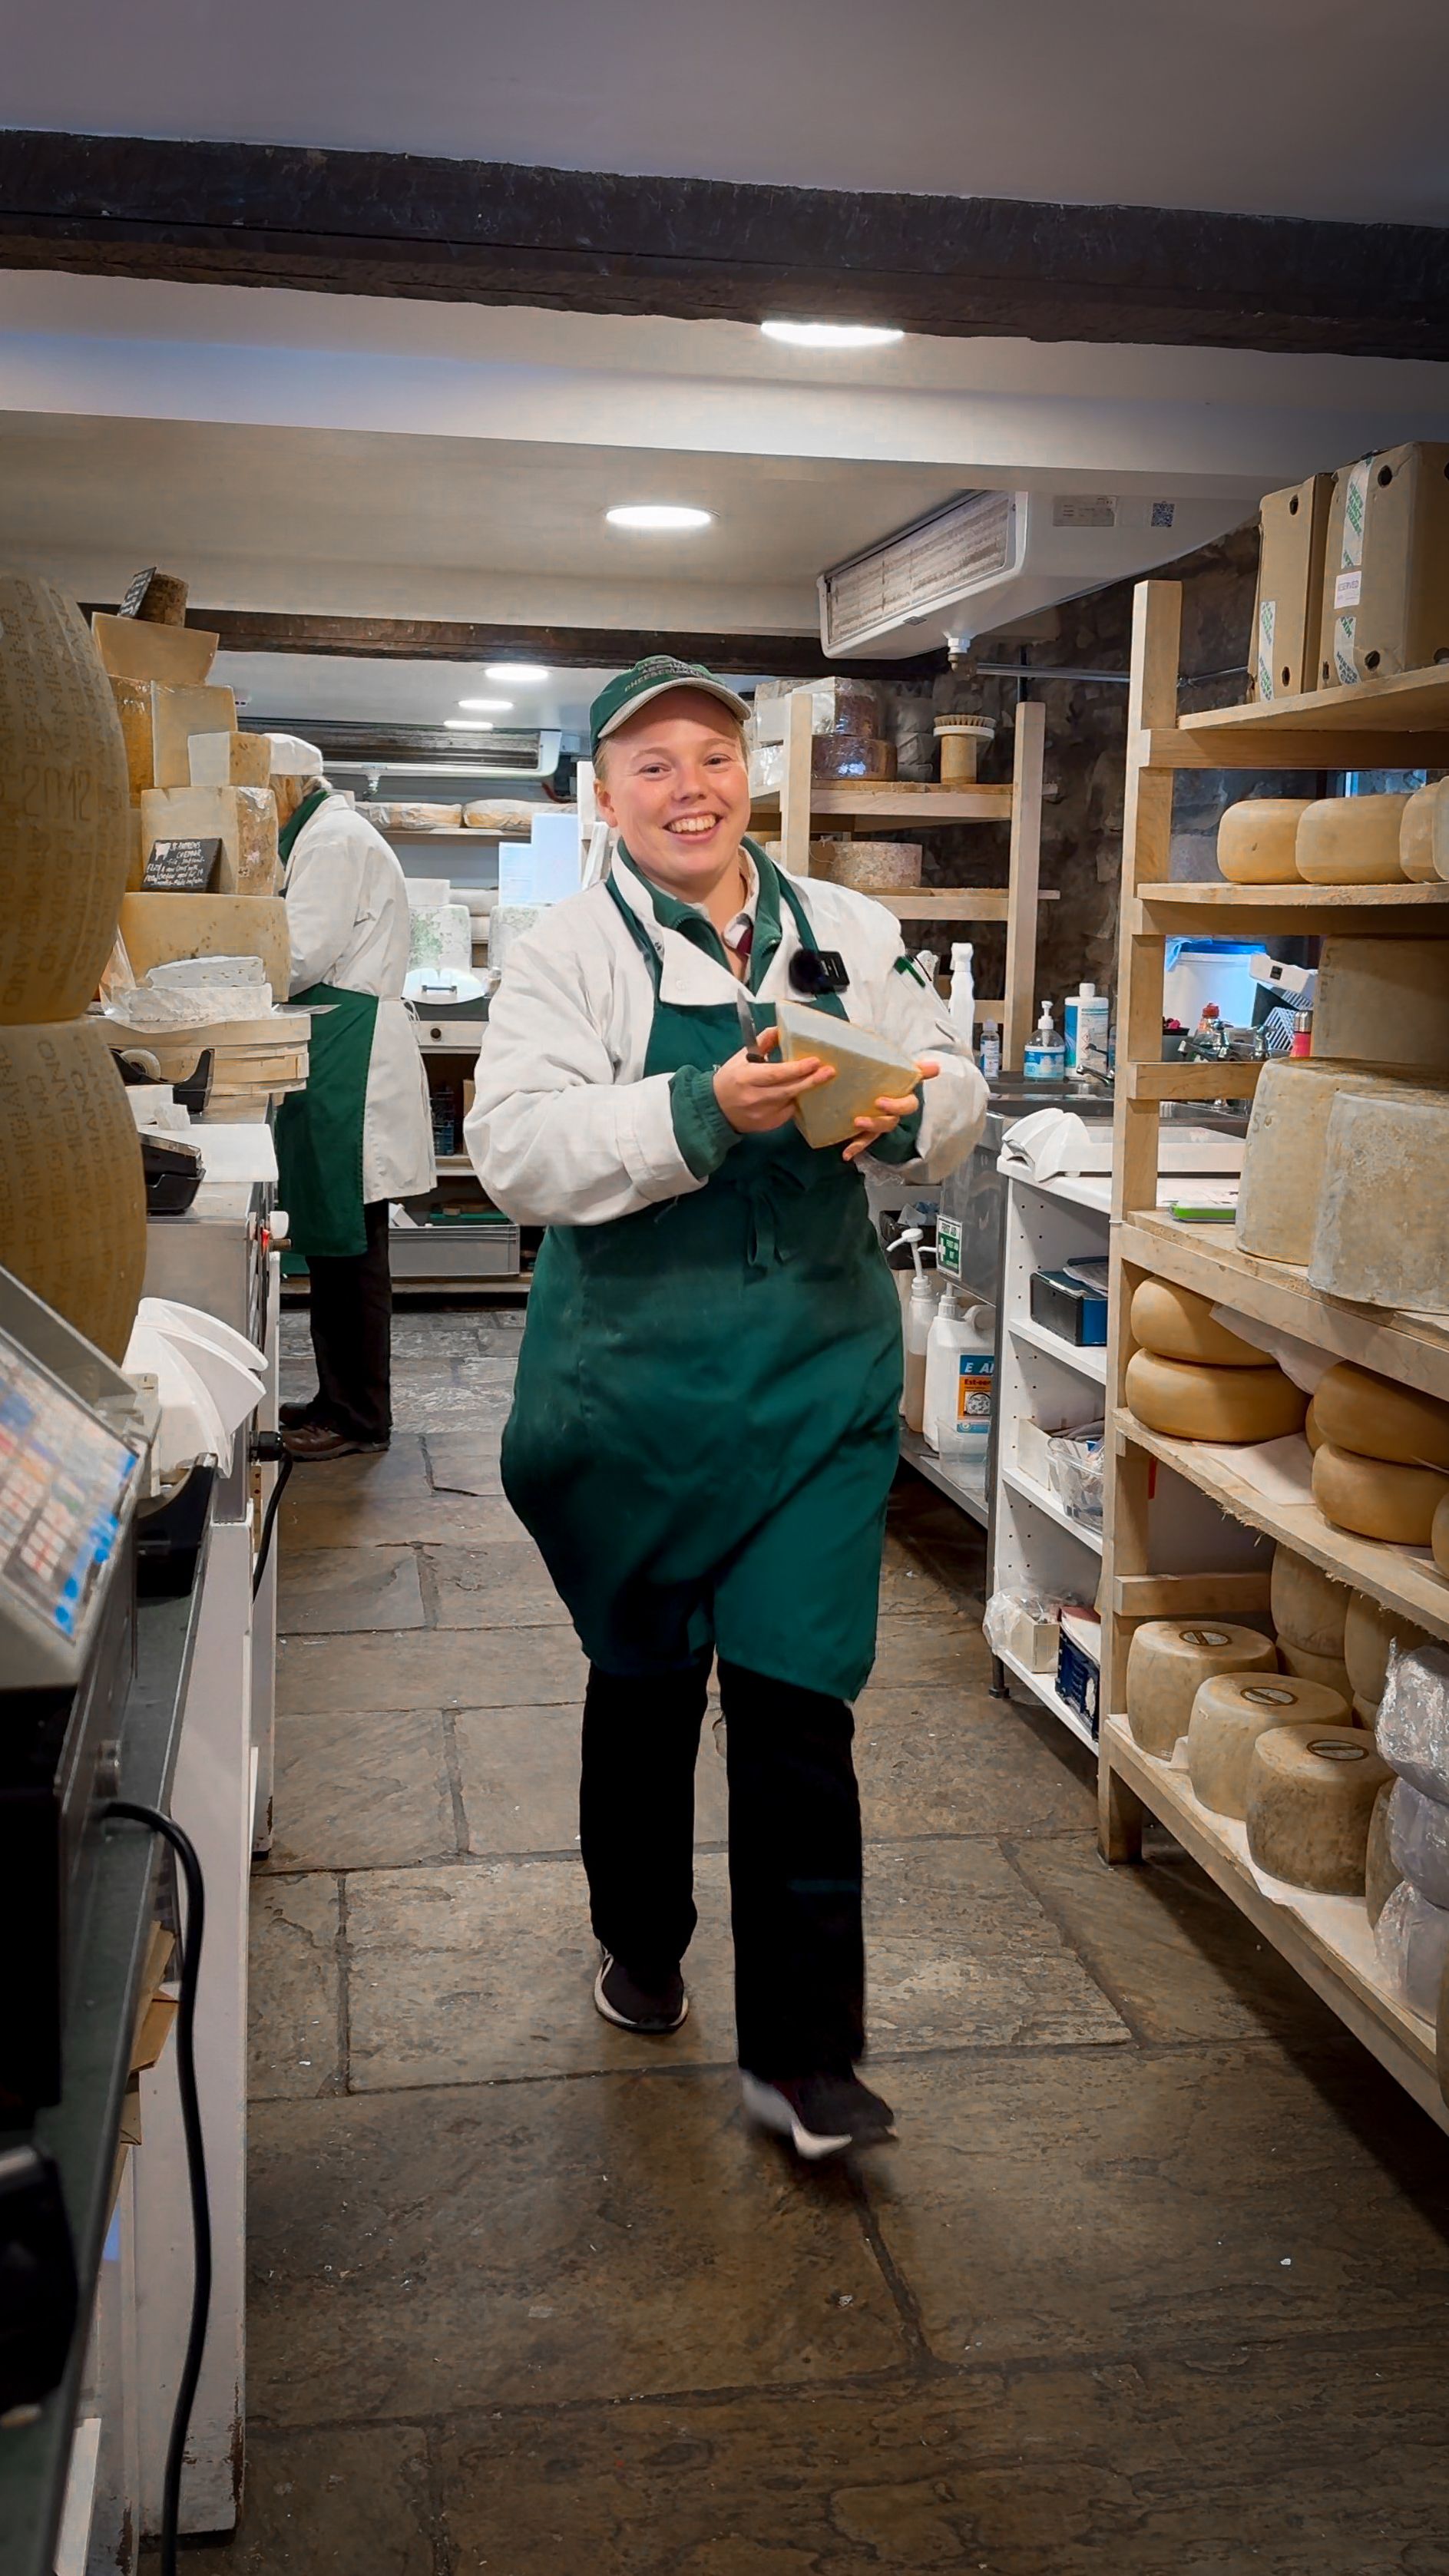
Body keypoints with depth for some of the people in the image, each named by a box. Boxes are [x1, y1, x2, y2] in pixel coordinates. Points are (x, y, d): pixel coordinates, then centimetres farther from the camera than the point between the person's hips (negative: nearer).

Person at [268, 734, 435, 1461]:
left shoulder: (334, 840, -10)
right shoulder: (324, 835, 22)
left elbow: (301, 956, -17)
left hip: (350, 1055, -10)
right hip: (339, 1053, 10)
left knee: (347, 1240, -5)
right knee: (335, 1240, 13)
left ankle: (359, 1416, 1)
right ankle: (341, 1398, 21)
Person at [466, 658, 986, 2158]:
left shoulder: (846, 936, 7)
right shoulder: (568, 953, -4)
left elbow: (952, 1085, 13)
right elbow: (517, 1149, -17)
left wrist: (908, 1112, -11)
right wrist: (705, 1112, -29)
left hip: (819, 1372, 2)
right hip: (637, 1374, -1)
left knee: (798, 1693, -3)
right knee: (645, 1679, 16)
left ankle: (801, 2053, 10)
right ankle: (639, 1946, 42)